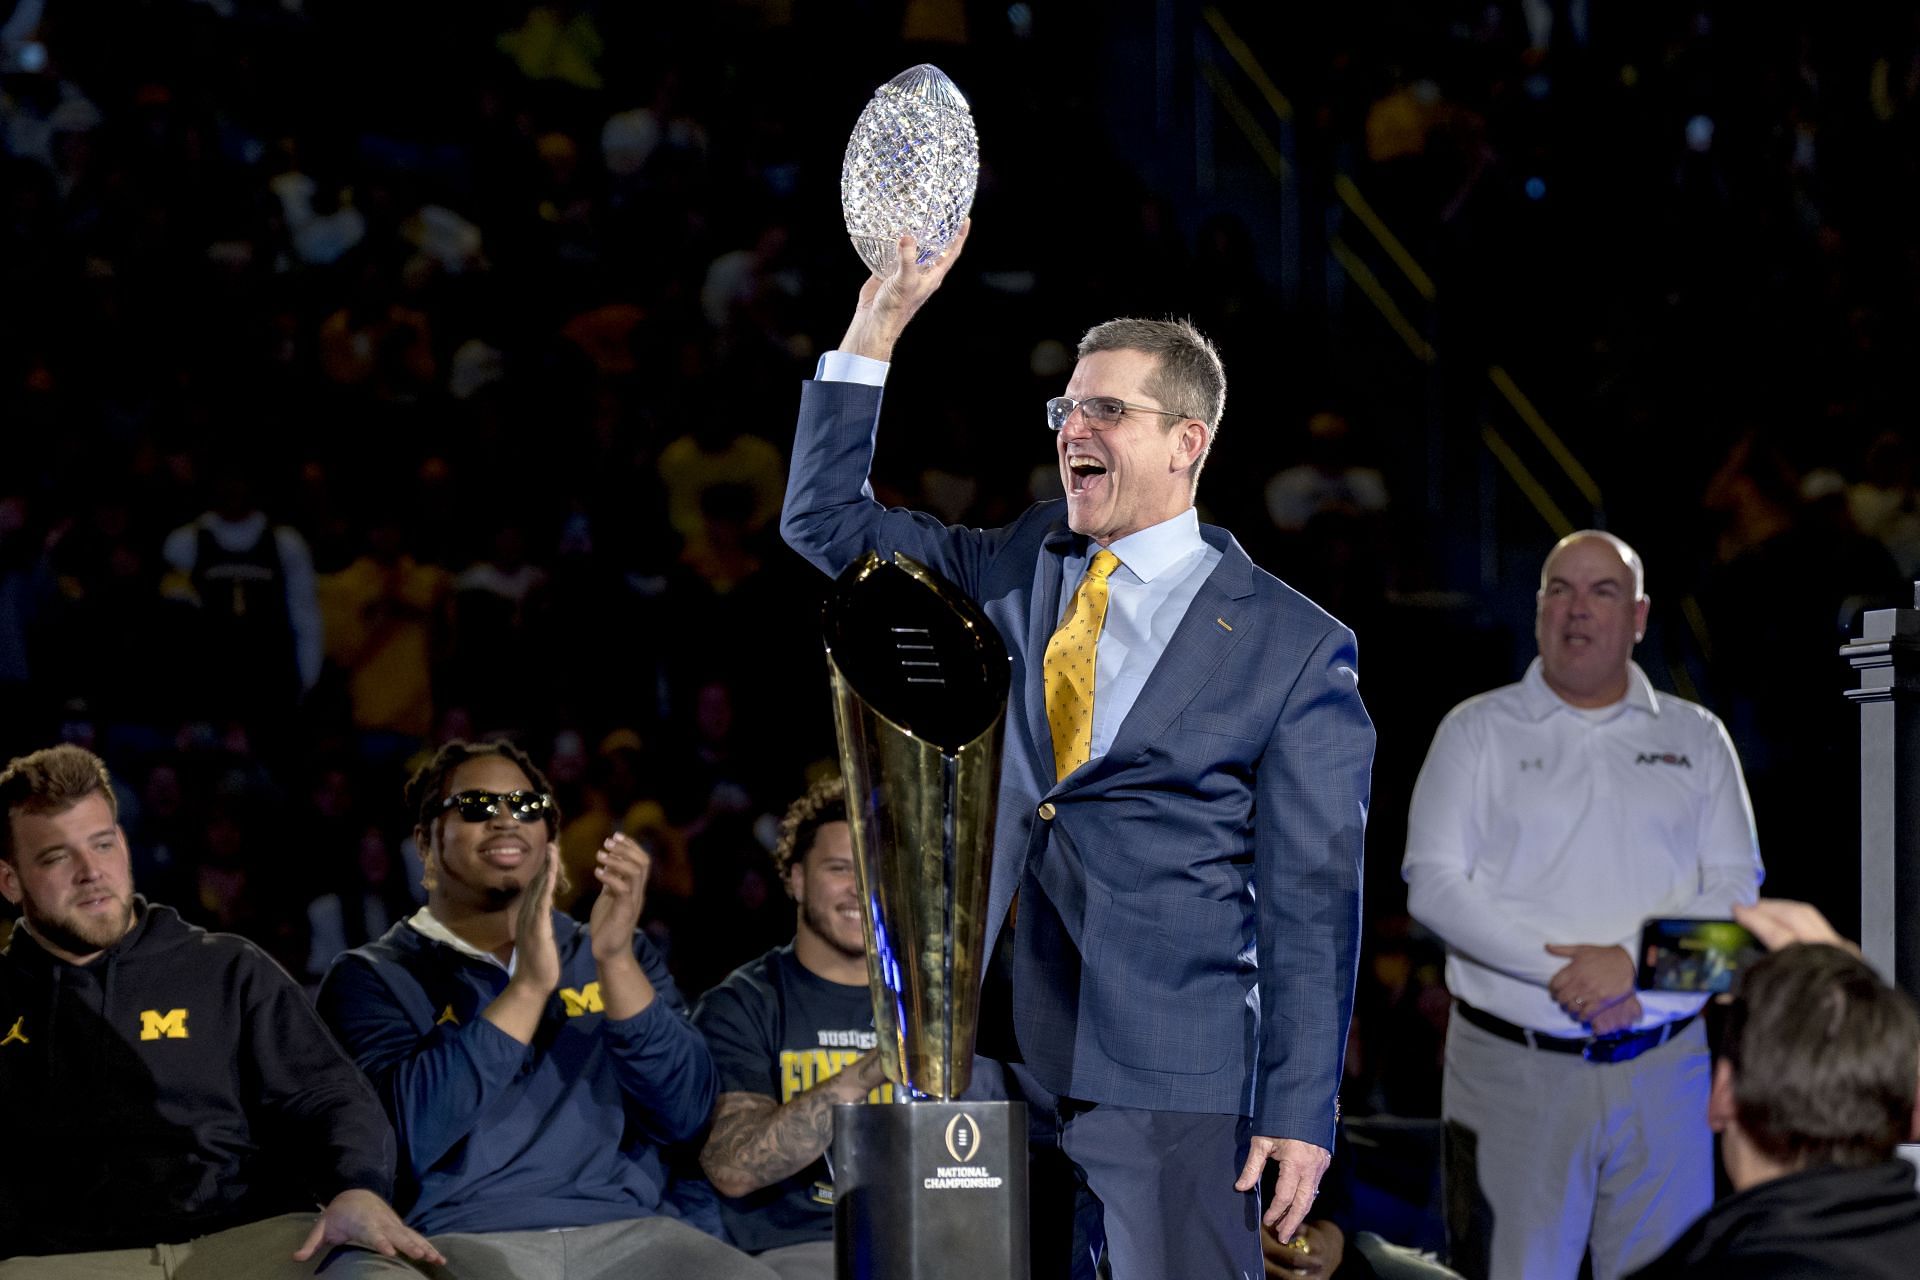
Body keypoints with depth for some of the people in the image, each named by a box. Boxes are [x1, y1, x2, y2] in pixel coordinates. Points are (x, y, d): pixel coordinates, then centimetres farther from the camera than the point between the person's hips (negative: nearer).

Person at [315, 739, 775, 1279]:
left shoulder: (610, 955, 19)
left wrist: (616, 961, -8)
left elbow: (684, 1114, 4)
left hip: (628, 1232, 2)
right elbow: (409, 1134, -9)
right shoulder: (372, 977, 9)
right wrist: (529, 984, -14)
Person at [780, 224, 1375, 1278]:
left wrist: (1300, 1112, -8)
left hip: (1164, 1078, -5)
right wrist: (879, 321, 5)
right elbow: (825, 519, 15)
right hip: (992, 1057, 5)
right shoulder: (1013, 573, 14)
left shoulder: (1292, 647, -1)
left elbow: (1309, 903, -3)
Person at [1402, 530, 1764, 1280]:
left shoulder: (1696, 738, 12)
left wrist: (1631, 959, -14)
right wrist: (1560, 968, -14)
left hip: (1661, 1069, 2)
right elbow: (1433, 883, -3)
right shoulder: (1478, 731, 7)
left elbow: (1736, 889, 4)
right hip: (1512, 1068, -2)